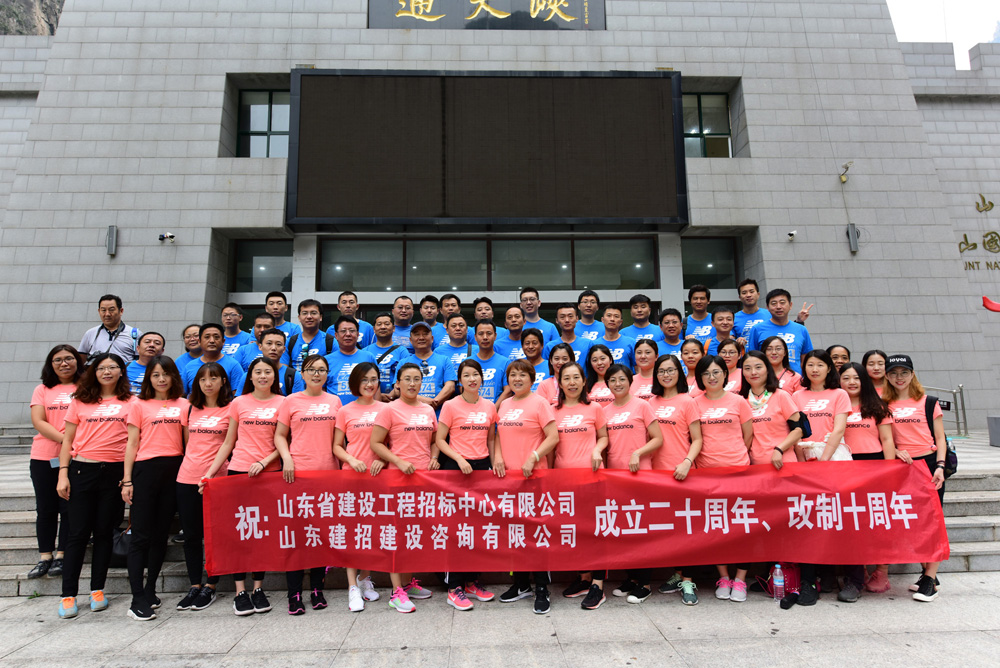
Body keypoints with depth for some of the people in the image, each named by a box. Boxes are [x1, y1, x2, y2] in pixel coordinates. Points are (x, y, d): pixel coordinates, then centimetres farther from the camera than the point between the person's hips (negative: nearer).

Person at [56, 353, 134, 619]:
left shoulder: (131, 402, 4)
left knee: (104, 532, 7)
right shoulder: (80, 401, 8)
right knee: (78, 533, 2)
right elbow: (68, 440, 9)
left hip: (115, 472, 0)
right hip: (82, 470, 1)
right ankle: (68, 594, 12)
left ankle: (97, 590, 19)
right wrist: (63, 474, 1)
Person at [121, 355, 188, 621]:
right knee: (141, 535, -2)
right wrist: (127, 480, -2)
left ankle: (150, 590, 23)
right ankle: (138, 599, 2)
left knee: (161, 534, 10)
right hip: (145, 469, -2)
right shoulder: (139, 405, 4)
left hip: (174, 470, 2)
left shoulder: (184, 405, 8)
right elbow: (132, 444, 3)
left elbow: (188, 441, 9)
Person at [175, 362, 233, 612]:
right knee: (191, 534, 9)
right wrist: (192, 462, 9)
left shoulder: (231, 409, -2)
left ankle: (210, 586, 16)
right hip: (188, 478, 4)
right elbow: (187, 442, 20)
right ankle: (194, 586, 21)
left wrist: (213, 469, -11)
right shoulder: (191, 408, 12)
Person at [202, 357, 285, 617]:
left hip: (269, 473, 0)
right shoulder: (239, 403, 6)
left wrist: (264, 461, -13)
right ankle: (240, 591, 9)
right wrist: (211, 471, 3)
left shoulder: (282, 403, 2)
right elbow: (228, 443, 9)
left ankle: (258, 588, 17)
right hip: (239, 470, 0)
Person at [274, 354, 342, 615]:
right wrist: (287, 459, -11)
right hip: (297, 473, -2)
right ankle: (294, 593, 9)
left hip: (328, 473, 2)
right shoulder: (291, 401, 4)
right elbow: (280, 435, 5)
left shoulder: (334, 401, 10)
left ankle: (317, 589, 21)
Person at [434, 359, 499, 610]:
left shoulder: (489, 406, 7)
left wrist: (494, 464, 4)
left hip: (482, 466, 4)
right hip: (456, 467, -4)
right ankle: (455, 588, 7)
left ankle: (472, 581, 22)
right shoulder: (451, 406, -5)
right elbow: (440, 440, -4)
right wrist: (459, 458, -17)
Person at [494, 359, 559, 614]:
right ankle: (521, 584, 28)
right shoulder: (504, 404, 12)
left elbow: (553, 437, -11)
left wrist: (533, 458, -19)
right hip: (507, 475, 6)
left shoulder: (539, 403, -6)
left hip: (533, 476, -6)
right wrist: (497, 455, -1)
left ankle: (542, 589, 12)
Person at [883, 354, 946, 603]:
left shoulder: (929, 403, 3)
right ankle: (926, 573, 18)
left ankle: (930, 580, -1)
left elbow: (939, 438, 2)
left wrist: (939, 467, -8)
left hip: (928, 463, -2)